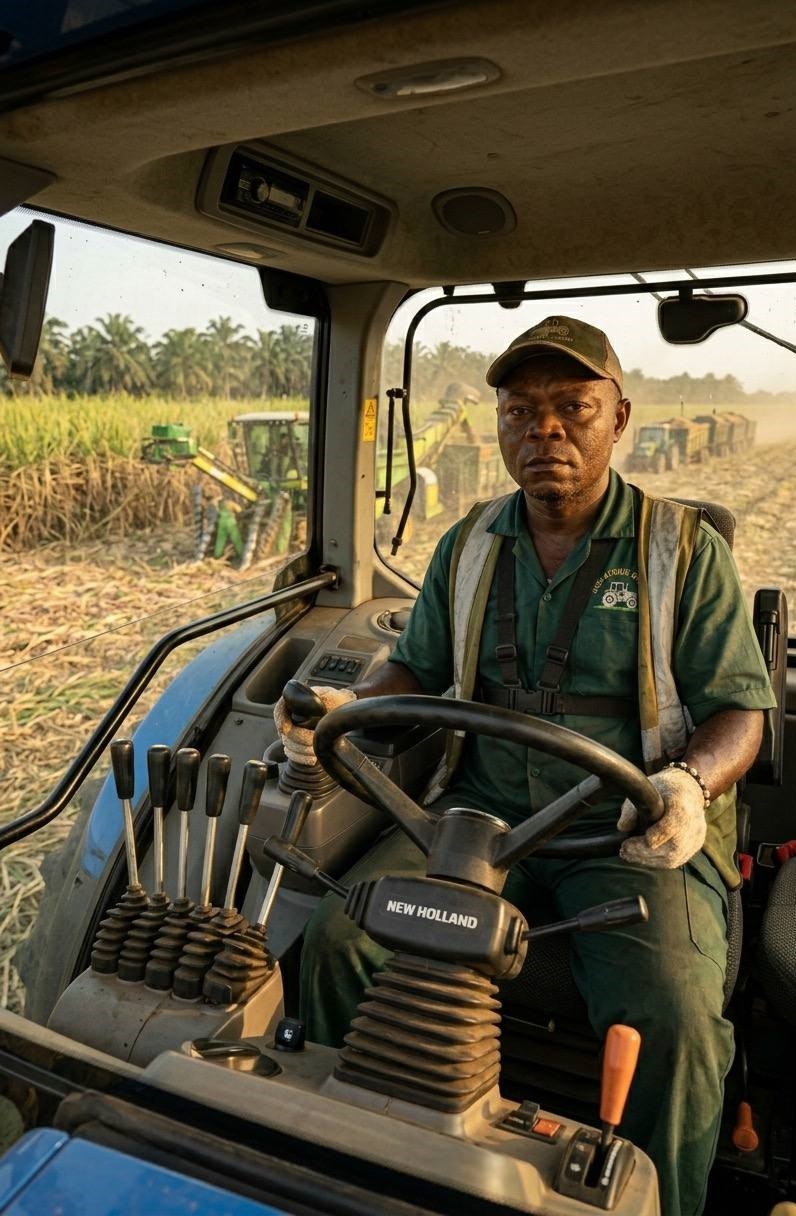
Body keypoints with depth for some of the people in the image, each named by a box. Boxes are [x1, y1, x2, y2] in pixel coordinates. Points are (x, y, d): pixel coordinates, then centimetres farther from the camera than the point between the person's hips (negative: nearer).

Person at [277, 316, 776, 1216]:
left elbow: (739, 708, -1)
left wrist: (692, 783, -23)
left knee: (671, 1017, -28)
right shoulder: (467, 547, 11)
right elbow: (418, 669, 17)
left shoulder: (684, 549, 0)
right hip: (486, 806, 3)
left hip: (637, 828, -3)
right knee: (339, 934, -15)